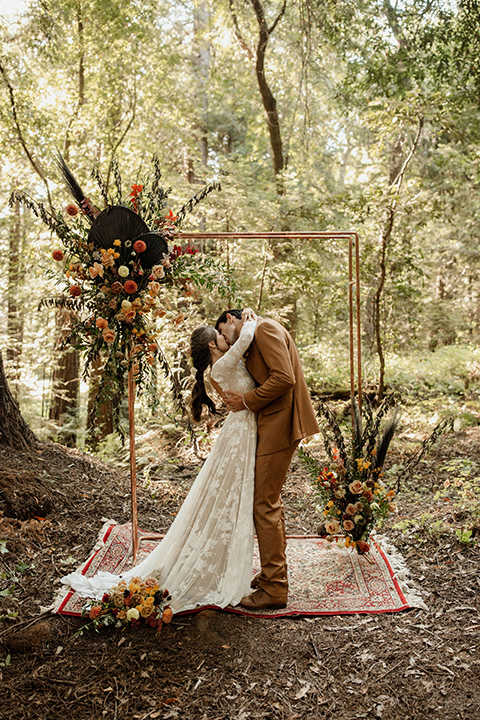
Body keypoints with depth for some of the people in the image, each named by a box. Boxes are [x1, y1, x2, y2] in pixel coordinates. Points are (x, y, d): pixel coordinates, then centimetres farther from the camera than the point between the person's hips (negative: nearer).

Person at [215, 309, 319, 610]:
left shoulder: (265, 328, -11)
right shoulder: (255, 337, 19)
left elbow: (284, 378, -22)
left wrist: (248, 401, -14)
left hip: (279, 425, -10)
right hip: (271, 425, 10)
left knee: (265, 504, -4)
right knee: (271, 500, 18)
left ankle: (275, 588, 6)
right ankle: (274, 573, 32)